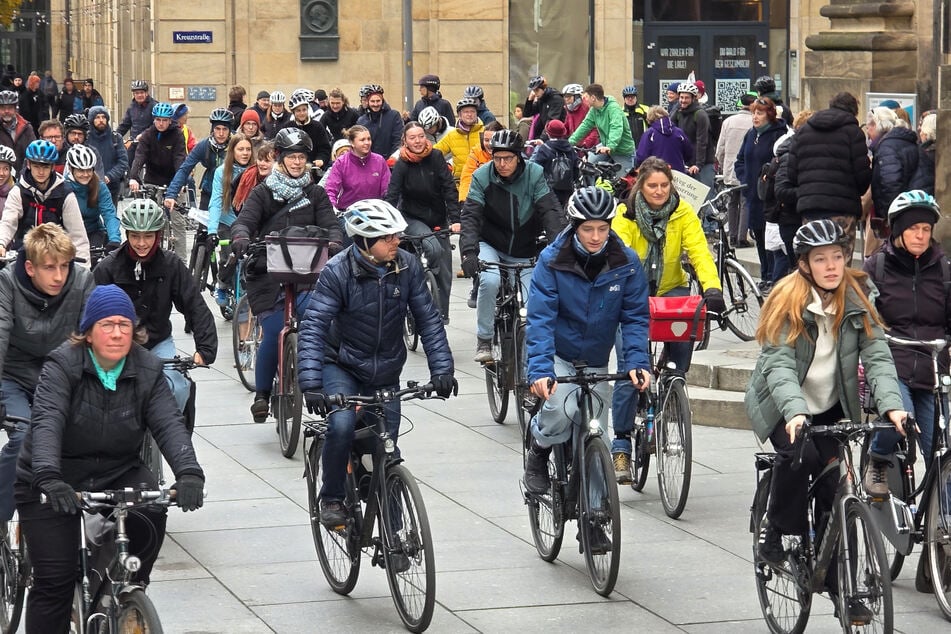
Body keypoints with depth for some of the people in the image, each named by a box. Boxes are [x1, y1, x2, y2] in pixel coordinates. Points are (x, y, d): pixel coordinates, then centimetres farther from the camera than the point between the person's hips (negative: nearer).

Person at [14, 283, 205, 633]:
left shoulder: (147, 371, -5)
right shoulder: (62, 366, -15)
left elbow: (168, 424, -16)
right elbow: (47, 422, -29)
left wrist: (189, 472, -36)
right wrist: (47, 477, -47)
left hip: (118, 472, 2)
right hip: (57, 480, -2)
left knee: (151, 515, -27)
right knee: (54, 579, -10)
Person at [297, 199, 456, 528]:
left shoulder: (407, 266, -12)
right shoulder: (338, 271, -21)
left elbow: (428, 320, -8)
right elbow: (313, 326, -26)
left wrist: (442, 369, -20)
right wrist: (311, 383, -37)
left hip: (386, 373, 3)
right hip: (342, 367, -3)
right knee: (342, 425, -29)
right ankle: (332, 499, -7)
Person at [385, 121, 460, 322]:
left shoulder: (435, 158, -8)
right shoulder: (402, 165, -12)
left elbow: (450, 189, -11)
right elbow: (391, 197, -18)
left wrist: (455, 220, -22)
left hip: (438, 219, 3)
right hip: (412, 219, -3)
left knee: (445, 273, 3)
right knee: (434, 248, -30)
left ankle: (442, 314, 17)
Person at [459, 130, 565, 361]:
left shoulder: (534, 174, -14)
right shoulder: (482, 177, -14)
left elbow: (550, 211, -20)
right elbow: (471, 215, -20)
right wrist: (469, 251, -36)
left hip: (524, 252, 1)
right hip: (490, 246, -1)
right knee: (490, 280, -30)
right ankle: (484, 341, -16)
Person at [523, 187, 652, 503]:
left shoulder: (627, 263, -11)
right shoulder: (552, 260, -17)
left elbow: (634, 318, -8)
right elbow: (540, 319, -22)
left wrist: (636, 362, -24)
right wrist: (539, 369, -34)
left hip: (595, 362, 3)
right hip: (556, 355, -3)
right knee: (561, 409, -30)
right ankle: (538, 455, 1)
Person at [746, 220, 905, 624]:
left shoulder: (856, 299, -7)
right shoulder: (788, 301, -18)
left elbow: (877, 355, -15)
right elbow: (778, 363, -28)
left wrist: (891, 405, -32)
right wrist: (794, 411, -45)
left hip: (832, 407, 3)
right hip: (781, 407, -3)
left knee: (834, 485, -7)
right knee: (798, 455, -31)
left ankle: (838, 583, 4)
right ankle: (776, 534, -9)